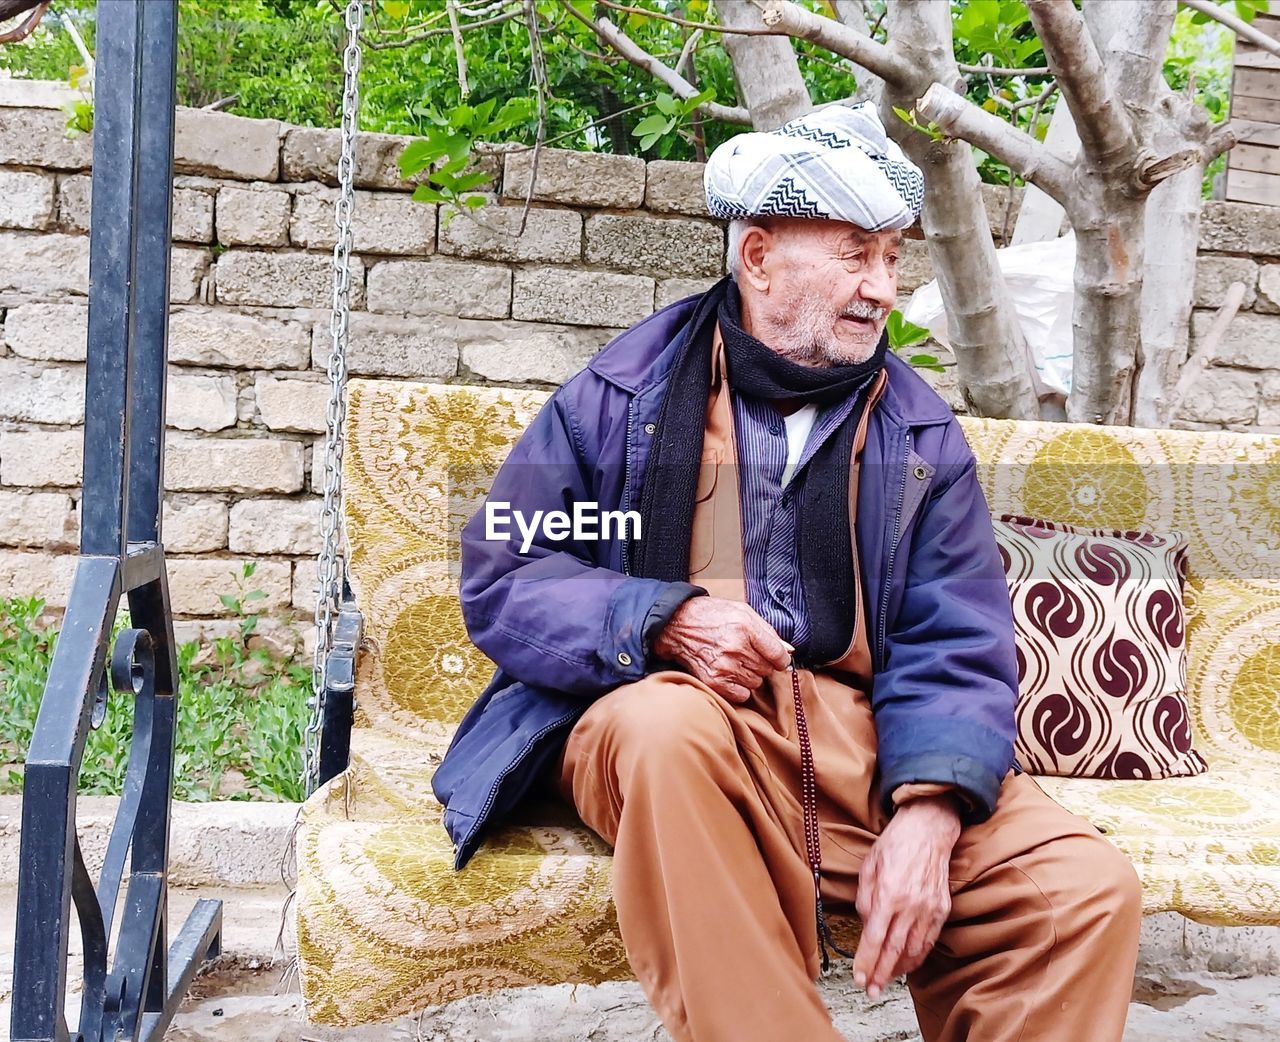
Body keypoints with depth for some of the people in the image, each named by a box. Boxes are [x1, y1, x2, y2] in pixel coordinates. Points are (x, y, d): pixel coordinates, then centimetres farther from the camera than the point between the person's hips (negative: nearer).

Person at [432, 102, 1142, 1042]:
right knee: (669, 726, -39)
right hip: (658, 709, -1)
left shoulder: (921, 432, 12)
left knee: (1090, 889, -21)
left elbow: (957, 647, 3)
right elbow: (501, 579, 3)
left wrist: (929, 811, -17)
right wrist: (663, 621, -16)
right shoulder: (624, 392, 7)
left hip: (862, 734, 2)